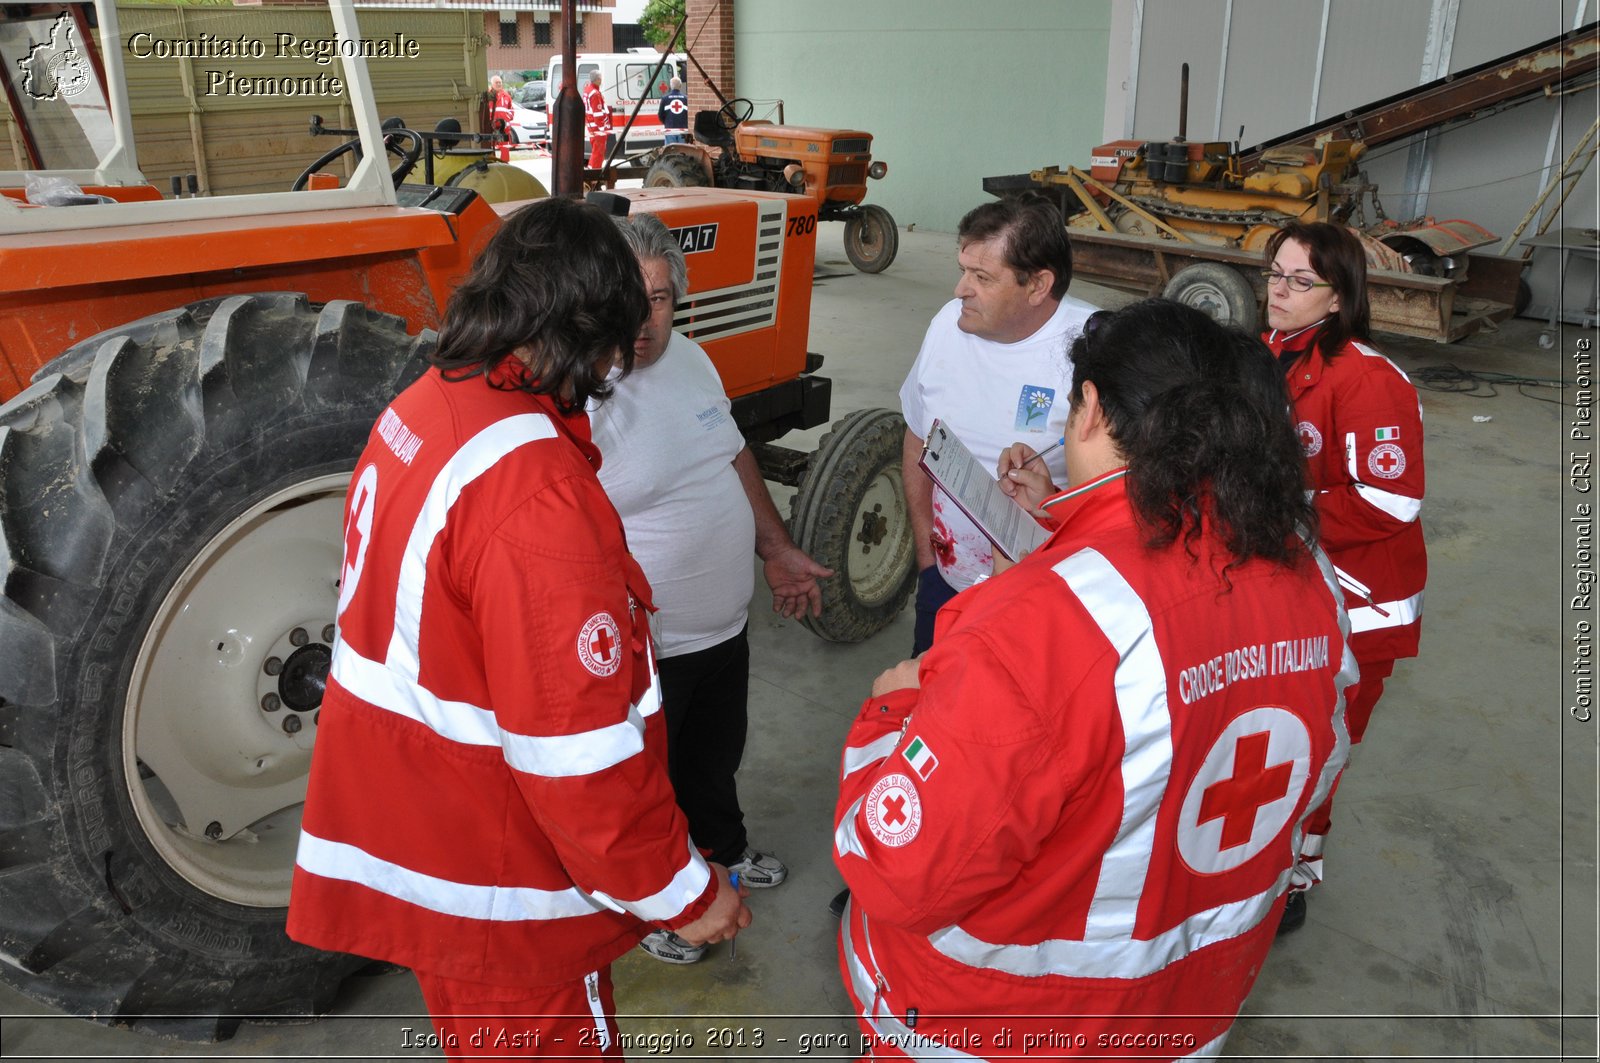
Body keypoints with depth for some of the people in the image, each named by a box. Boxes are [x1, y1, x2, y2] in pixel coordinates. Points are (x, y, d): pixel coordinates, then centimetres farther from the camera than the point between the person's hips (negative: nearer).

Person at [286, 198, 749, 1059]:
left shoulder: (419, 408, -2)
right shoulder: (532, 490, -30)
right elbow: (577, 746, -28)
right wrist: (679, 894, -15)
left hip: (397, 827, 9)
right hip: (494, 893, -8)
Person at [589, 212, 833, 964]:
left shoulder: (690, 358, 0)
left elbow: (734, 456, 13)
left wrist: (777, 549, 15)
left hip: (725, 623, 8)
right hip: (643, 649, -8)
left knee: (716, 754, 31)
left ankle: (722, 850, 58)